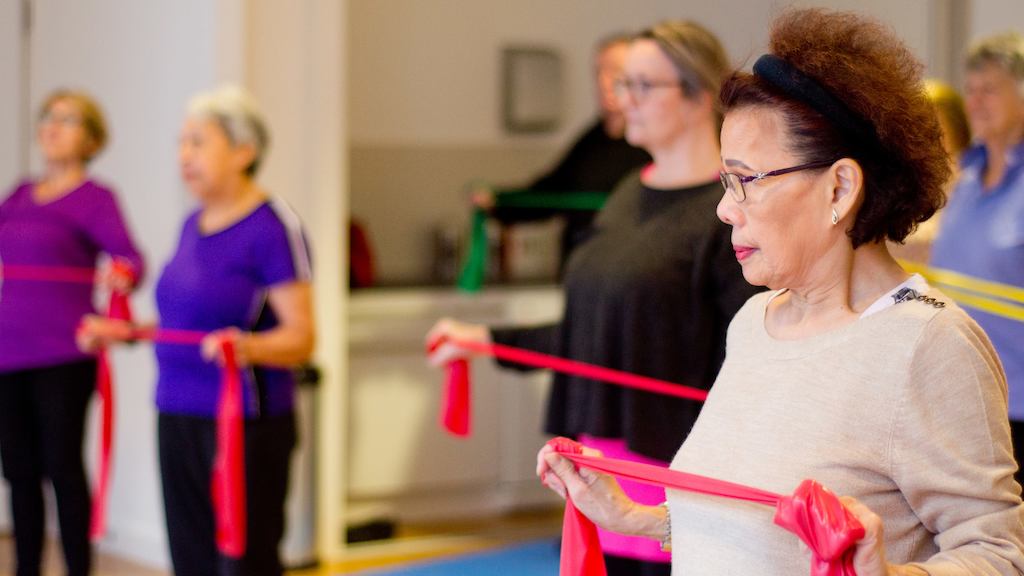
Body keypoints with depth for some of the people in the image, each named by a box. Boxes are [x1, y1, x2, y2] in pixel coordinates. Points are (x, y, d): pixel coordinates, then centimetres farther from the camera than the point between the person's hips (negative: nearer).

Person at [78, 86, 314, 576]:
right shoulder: (194, 224, 13)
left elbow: (300, 337, -15)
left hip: (245, 424, -8)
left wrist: (247, 346, -33)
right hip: (178, 417, 8)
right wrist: (126, 332, 15)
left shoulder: (273, 227, -12)